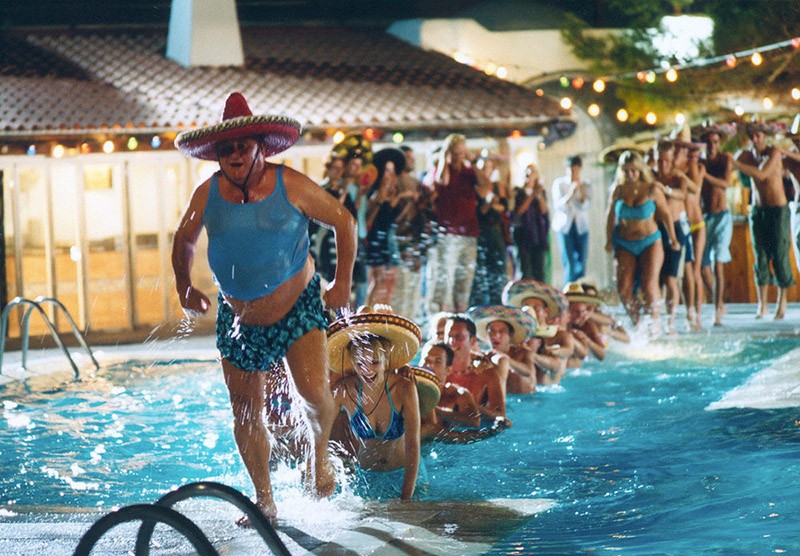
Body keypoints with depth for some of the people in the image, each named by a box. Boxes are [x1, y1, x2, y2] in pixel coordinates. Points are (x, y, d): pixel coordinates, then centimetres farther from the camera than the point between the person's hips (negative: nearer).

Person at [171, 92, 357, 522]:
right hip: (237, 319, 3)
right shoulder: (207, 194, -5)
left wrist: (342, 282, -2)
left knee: (314, 392, -22)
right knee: (246, 415, 4)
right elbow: (183, 241, 15)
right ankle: (264, 501, 19)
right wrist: (185, 289, 12)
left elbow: (344, 223, -2)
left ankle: (319, 454, 10)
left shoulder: (291, 186, -13)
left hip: (297, 308, -3)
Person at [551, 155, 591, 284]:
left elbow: (585, 206, -8)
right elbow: (559, 204, -9)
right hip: (564, 225, -2)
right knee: (568, 261, -6)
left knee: (581, 261, 2)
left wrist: (581, 190, -19)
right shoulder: (559, 183, -1)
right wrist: (570, 192, -20)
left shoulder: (585, 185, 3)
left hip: (581, 226, 2)